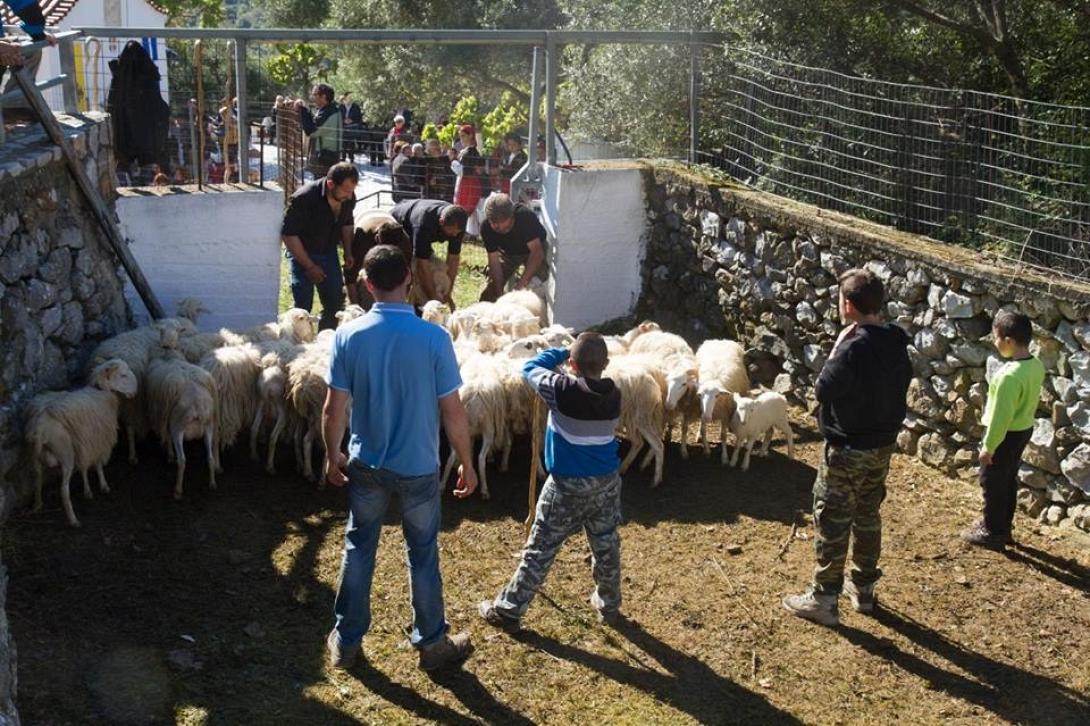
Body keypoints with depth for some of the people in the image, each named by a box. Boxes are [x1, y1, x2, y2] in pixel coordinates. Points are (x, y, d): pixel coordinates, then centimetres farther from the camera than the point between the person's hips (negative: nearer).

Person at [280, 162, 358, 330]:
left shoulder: (349, 198, -12)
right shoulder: (304, 198, -28)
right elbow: (289, 234, -21)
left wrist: (348, 253, 2)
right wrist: (309, 266, -20)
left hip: (328, 251, 5)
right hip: (302, 252, -5)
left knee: (335, 303, 5)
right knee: (303, 305, -8)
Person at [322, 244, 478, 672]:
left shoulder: (348, 337, -11)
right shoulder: (434, 339, -18)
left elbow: (333, 409, -6)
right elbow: (452, 412, -13)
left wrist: (333, 455, 11)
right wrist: (467, 463, 1)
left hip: (366, 466, 2)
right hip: (419, 469, -2)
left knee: (358, 549, 18)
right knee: (422, 556, 14)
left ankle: (346, 642, 29)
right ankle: (432, 644, 29)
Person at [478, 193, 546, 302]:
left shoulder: (526, 216, -39)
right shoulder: (486, 228, -29)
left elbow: (537, 252, -44)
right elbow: (494, 261, -25)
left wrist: (521, 284, -51)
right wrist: (499, 293, -32)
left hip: (533, 248, -3)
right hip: (508, 252, 3)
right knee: (491, 287, -5)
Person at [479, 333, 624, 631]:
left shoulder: (563, 389, -19)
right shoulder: (613, 395, -4)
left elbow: (530, 368, -2)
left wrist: (562, 351, 9)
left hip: (569, 484, -5)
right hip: (608, 481, 5)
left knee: (540, 550, 2)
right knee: (606, 544, 19)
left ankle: (507, 610, 10)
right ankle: (609, 604, 34)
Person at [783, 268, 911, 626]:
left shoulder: (854, 347, -26)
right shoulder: (896, 343, 0)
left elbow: (824, 390, -21)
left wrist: (836, 349, -15)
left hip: (847, 450, -8)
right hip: (882, 446, 8)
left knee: (832, 523, 3)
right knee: (868, 517, 20)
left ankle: (823, 599, 11)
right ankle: (863, 589, 32)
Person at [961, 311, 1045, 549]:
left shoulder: (1010, 375, -31)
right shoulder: (1036, 366, -3)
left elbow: (1001, 415, -26)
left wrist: (988, 446, -16)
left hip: (1006, 434, -9)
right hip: (1024, 430, 9)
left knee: (992, 483, 8)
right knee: (1008, 480, 21)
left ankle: (993, 533, 20)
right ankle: (1003, 527, 34)